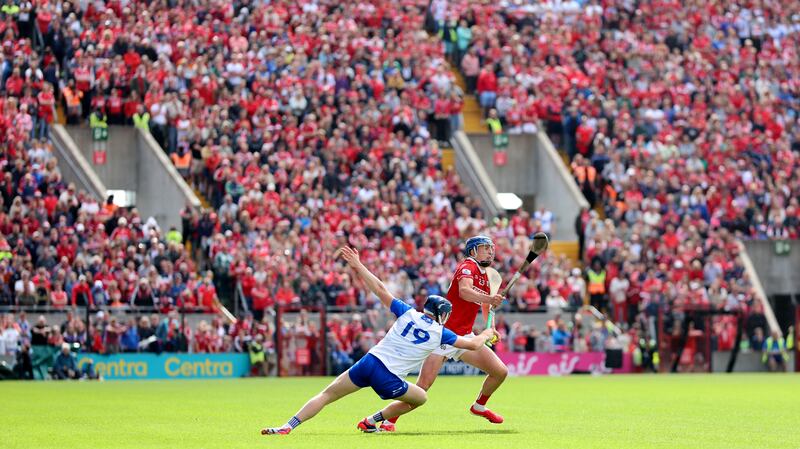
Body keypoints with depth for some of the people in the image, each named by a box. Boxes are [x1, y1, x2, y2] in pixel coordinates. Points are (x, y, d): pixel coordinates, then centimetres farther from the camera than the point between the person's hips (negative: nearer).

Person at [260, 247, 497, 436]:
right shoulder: (440, 333, 7)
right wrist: (487, 334, 37)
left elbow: (380, 289, 9)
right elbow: (473, 344, 17)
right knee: (421, 398, 24)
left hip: (369, 361, 2)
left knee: (326, 395, 6)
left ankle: (288, 426, -10)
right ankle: (371, 421, 20)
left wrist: (358, 266, 15)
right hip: (388, 379, -2)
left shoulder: (408, 313, 12)